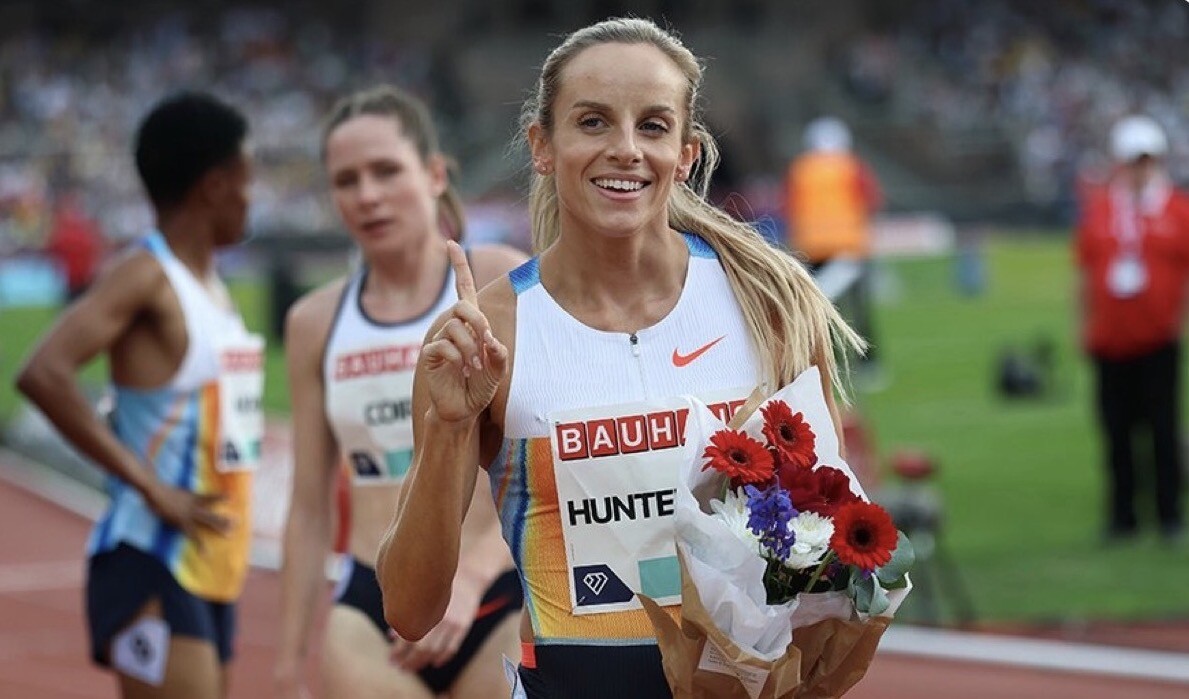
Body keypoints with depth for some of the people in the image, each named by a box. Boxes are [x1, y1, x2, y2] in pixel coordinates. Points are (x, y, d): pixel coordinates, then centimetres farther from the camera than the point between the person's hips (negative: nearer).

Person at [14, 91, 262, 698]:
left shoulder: (209, 282, 15)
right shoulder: (145, 276, -12)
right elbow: (43, 374, -25)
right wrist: (151, 487, -22)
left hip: (210, 566, 9)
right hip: (151, 563, -9)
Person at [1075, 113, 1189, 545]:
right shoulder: (1096, 209, 6)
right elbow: (1085, 271, 13)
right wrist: (1086, 325, 12)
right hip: (1110, 342, 2)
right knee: (1117, 432, 5)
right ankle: (1122, 516, 13)